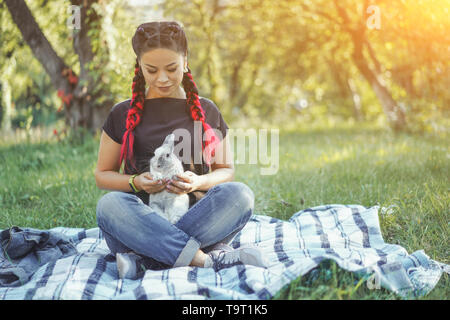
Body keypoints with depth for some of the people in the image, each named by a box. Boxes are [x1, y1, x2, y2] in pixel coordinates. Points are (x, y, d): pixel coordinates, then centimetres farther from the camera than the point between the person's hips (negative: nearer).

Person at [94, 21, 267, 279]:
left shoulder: (206, 111, 13)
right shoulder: (124, 114, 11)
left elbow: (226, 170, 15)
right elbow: (102, 175, 13)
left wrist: (199, 182, -8)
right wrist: (135, 182, -9)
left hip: (198, 220, 1)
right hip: (144, 219, -1)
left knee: (240, 194, -29)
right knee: (109, 204, -32)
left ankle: (144, 259, -33)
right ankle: (212, 259, -40)